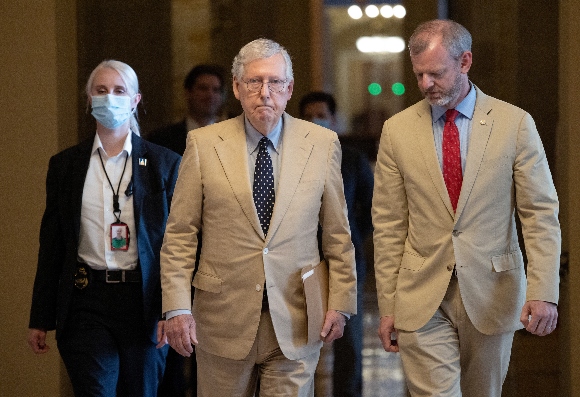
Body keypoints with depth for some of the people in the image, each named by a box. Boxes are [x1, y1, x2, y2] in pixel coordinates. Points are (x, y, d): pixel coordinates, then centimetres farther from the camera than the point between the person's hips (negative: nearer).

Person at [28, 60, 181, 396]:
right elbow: (52, 246, 10)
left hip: (143, 302, -1)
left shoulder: (165, 164, 3)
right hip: (86, 302, 1)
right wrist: (41, 319, 8)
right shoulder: (65, 165, 9)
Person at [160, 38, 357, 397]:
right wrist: (177, 308, -6)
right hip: (223, 321, 0)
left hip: (295, 325, 0)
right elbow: (180, 236, 2)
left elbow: (338, 234, 8)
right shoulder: (204, 145, 2)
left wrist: (341, 302, 3)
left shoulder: (323, 144, 4)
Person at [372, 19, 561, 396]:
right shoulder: (398, 130, 3)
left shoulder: (516, 124, -1)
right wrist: (387, 306, 2)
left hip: (492, 294, 0)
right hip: (422, 299, 0)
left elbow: (541, 214, -3)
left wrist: (544, 292, -13)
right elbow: (389, 225, 5)